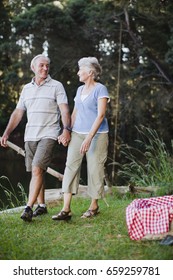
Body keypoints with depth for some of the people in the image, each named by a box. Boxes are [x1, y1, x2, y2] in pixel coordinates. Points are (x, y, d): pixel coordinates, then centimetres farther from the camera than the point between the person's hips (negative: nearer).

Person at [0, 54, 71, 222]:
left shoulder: (56, 86, 0)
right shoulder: (27, 88, 13)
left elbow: (64, 110, -10)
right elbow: (18, 113, 14)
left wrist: (66, 130, -26)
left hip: (49, 135, -5)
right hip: (30, 135, 5)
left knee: (37, 169, -17)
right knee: (36, 171, 8)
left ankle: (29, 208, -17)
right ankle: (41, 206, 20)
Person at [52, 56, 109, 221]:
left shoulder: (100, 89, -8)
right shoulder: (80, 89, 15)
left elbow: (101, 115, -17)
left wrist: (89, 138, -24)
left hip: (97, 134, -6)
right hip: (77, 133, 6)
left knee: (94, 169, 0)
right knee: (71, 167, -5)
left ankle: (94, 206, 16)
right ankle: (66, 209, -8)